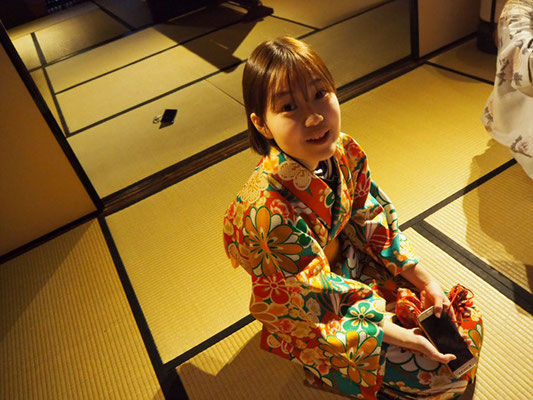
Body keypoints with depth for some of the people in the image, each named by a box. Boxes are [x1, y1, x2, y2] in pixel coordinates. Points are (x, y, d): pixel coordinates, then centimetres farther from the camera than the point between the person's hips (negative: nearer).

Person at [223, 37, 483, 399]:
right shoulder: (271, 211, -37)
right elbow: (312, 304, -26)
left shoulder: (345, 152, -17)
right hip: (312, 317, -6)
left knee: (466, 320, 10)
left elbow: (374, 222, -2)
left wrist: (426, 282, -4)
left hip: (350, 264, 6)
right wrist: (398, 336, -22)